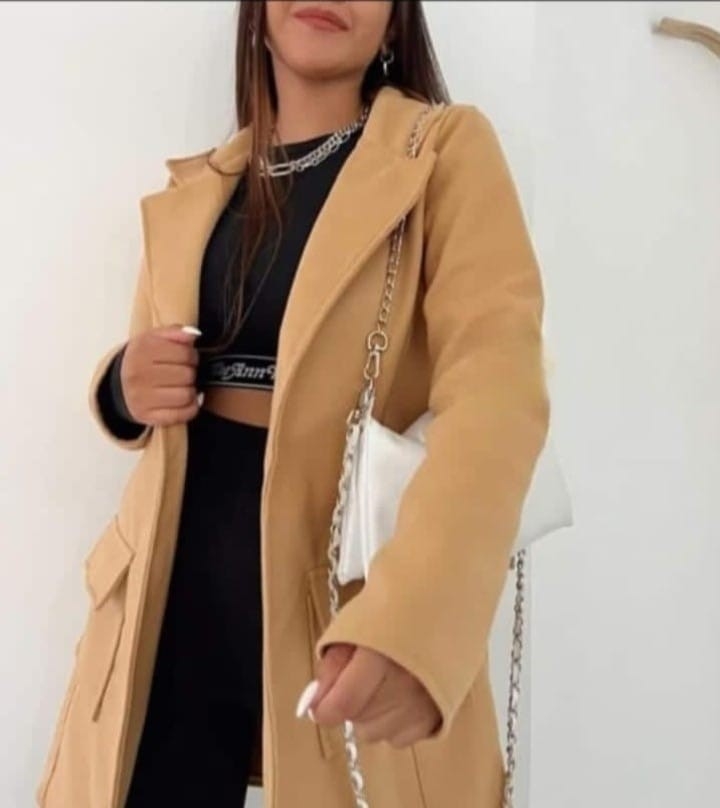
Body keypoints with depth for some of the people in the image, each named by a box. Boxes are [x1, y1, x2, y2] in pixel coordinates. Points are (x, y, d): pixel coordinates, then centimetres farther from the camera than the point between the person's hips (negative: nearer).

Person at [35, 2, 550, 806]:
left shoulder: (447, 148, -3)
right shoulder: (191, 189, 12)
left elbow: (495, 383, -17)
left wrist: (411, 618, -34)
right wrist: (126, 386, -5)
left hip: (352, 600, -4)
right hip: (174, 589, 4)